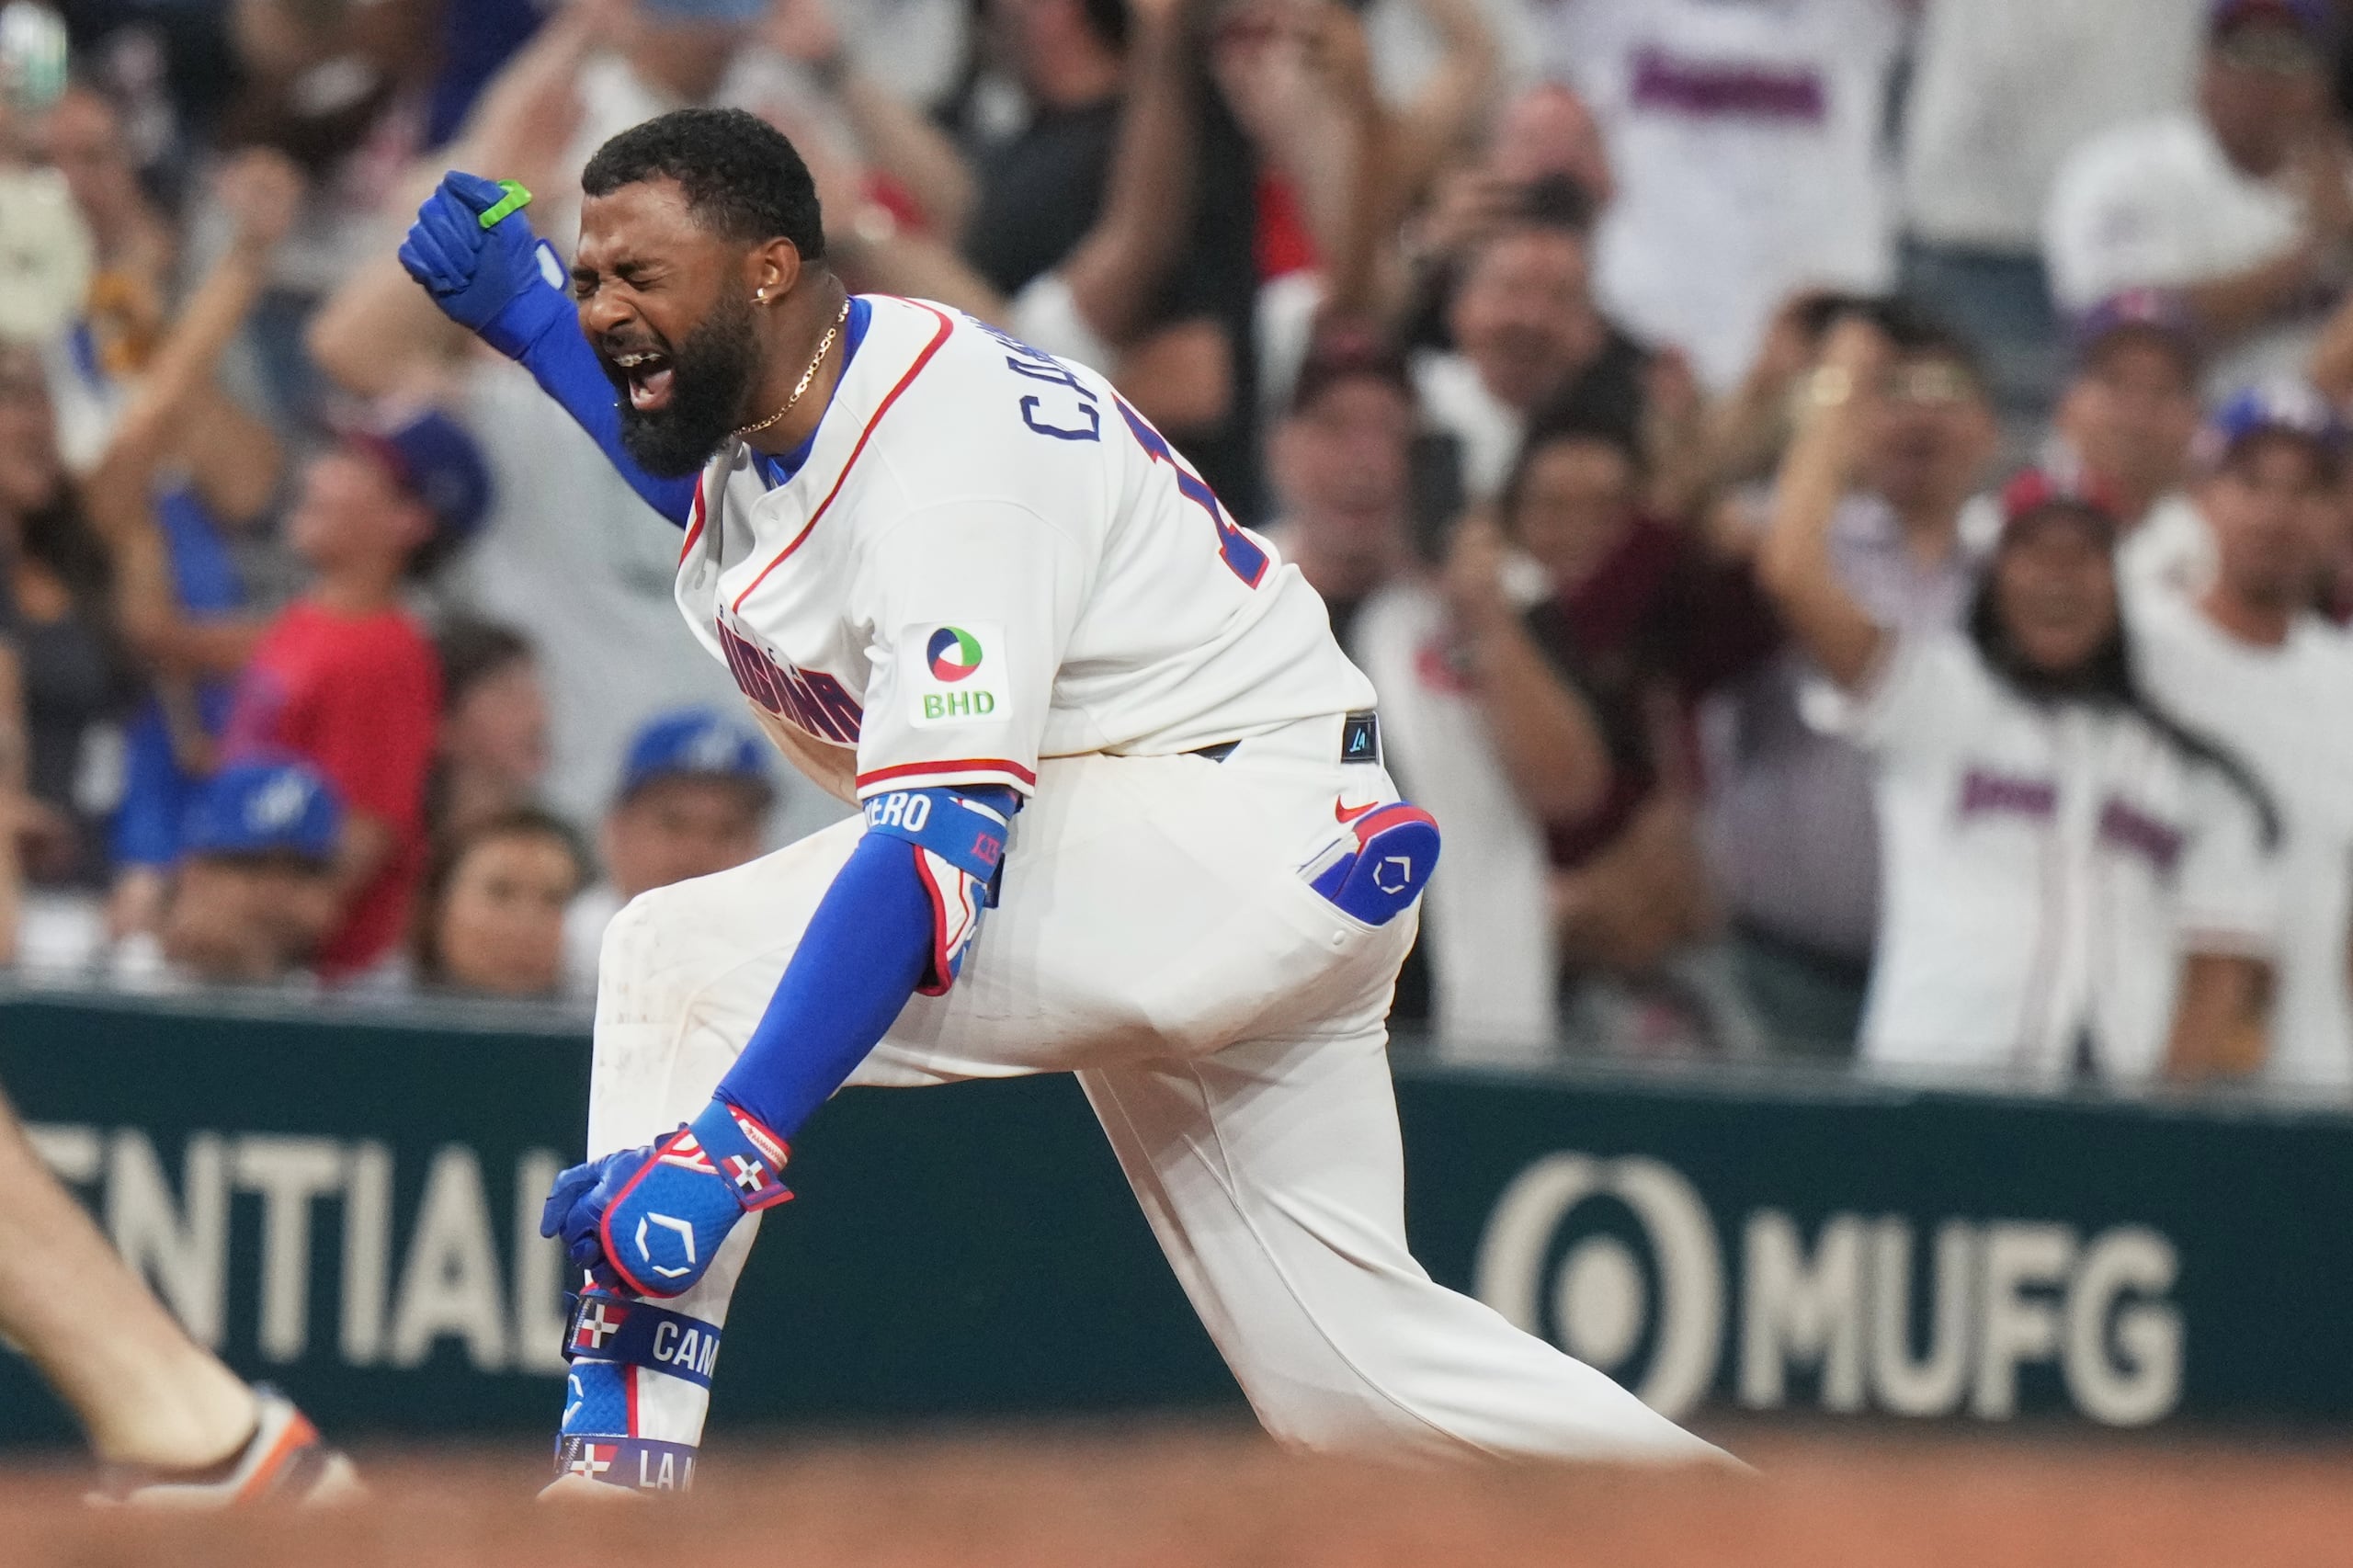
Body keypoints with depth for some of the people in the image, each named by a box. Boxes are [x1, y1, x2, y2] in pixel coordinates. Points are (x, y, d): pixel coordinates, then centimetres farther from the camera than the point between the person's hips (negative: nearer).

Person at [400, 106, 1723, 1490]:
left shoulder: (950, 457, -24)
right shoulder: (781, 390, 3)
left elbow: (935, 861, -35)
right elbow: (706, 464, 32)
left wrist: (731, 1140, -43)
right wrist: (530, 321, 14)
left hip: (1256, 839, -10)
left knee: (688, 954, -21)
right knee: (1345, 1373, 9)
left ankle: (616, 1491, -26)